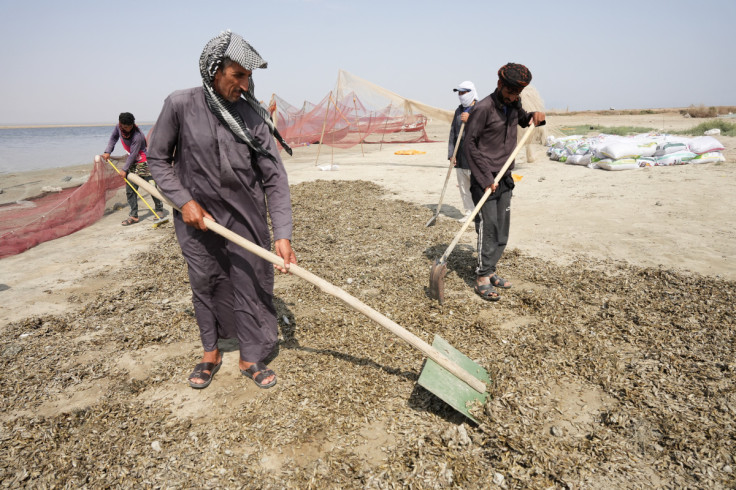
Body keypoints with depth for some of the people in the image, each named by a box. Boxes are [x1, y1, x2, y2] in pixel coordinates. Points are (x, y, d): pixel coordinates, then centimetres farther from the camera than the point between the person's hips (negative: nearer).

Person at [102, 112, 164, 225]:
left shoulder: (137, 136, -27)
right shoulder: (118, 127, -6)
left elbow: (133, 154, -23)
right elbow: (113, 138, 15)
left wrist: (124, 169, -18)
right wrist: (107, 151, 3)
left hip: (143, 163, -7)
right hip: (132, 163, 7)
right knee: (130, 190, 3)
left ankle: (159, 209, 13)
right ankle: (133, 216, 7)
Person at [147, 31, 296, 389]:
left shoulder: (253, 115, -8)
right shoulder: (180, 105, -9)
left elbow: (274, 179, -11)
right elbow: (158, 159, 1)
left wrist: (283, 234, -18)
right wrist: (184, 201, -12)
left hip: (246, 218, 1)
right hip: (197, 217, 0)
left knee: (251, 285, 6)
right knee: (204, 285, 13)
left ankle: (250, 358, 26)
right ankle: (210, 354, 35)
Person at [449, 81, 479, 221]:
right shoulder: (459, 111, 15)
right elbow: (453, 133, 14)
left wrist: (469, 120, -23)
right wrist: (451, 154, 7)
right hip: (460, 157, 6)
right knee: (463, 187, 11)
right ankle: (468, 212, 21)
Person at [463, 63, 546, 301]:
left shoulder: (513, 105, 9)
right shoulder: (483, 108, -14)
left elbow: (523, 119, 31)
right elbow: (470, 144, -14)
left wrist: (536, 116, 5)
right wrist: (486, 179, -17)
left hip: (505, 179, 8)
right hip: (485, 179, -8)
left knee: (502, 231, 9)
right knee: (488, 229, -8)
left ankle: (490, 271, 21)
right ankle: (482, 279, 1)